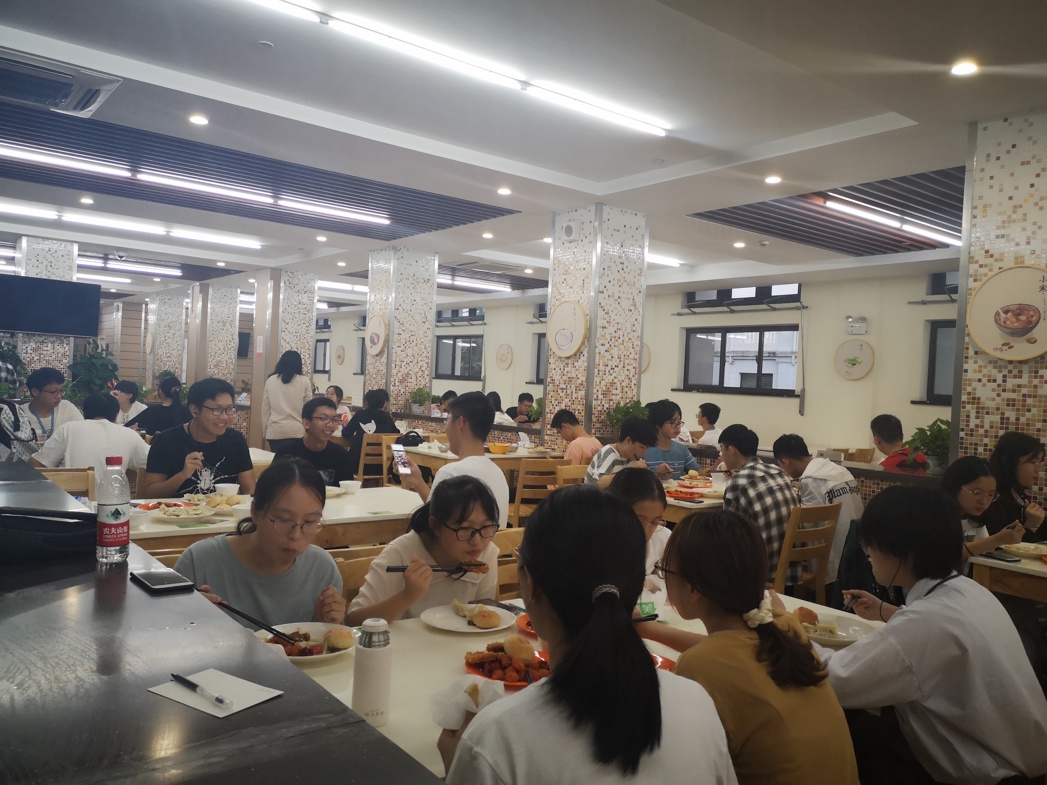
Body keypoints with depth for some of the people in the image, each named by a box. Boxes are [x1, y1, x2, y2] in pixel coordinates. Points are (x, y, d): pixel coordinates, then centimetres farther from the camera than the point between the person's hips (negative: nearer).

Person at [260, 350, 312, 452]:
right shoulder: (304, 382, -2)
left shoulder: (270, 381, 4)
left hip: (275, 431, 2)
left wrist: (264, 431, 15)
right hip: (296, 431, -2)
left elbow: (265, 409, 7)